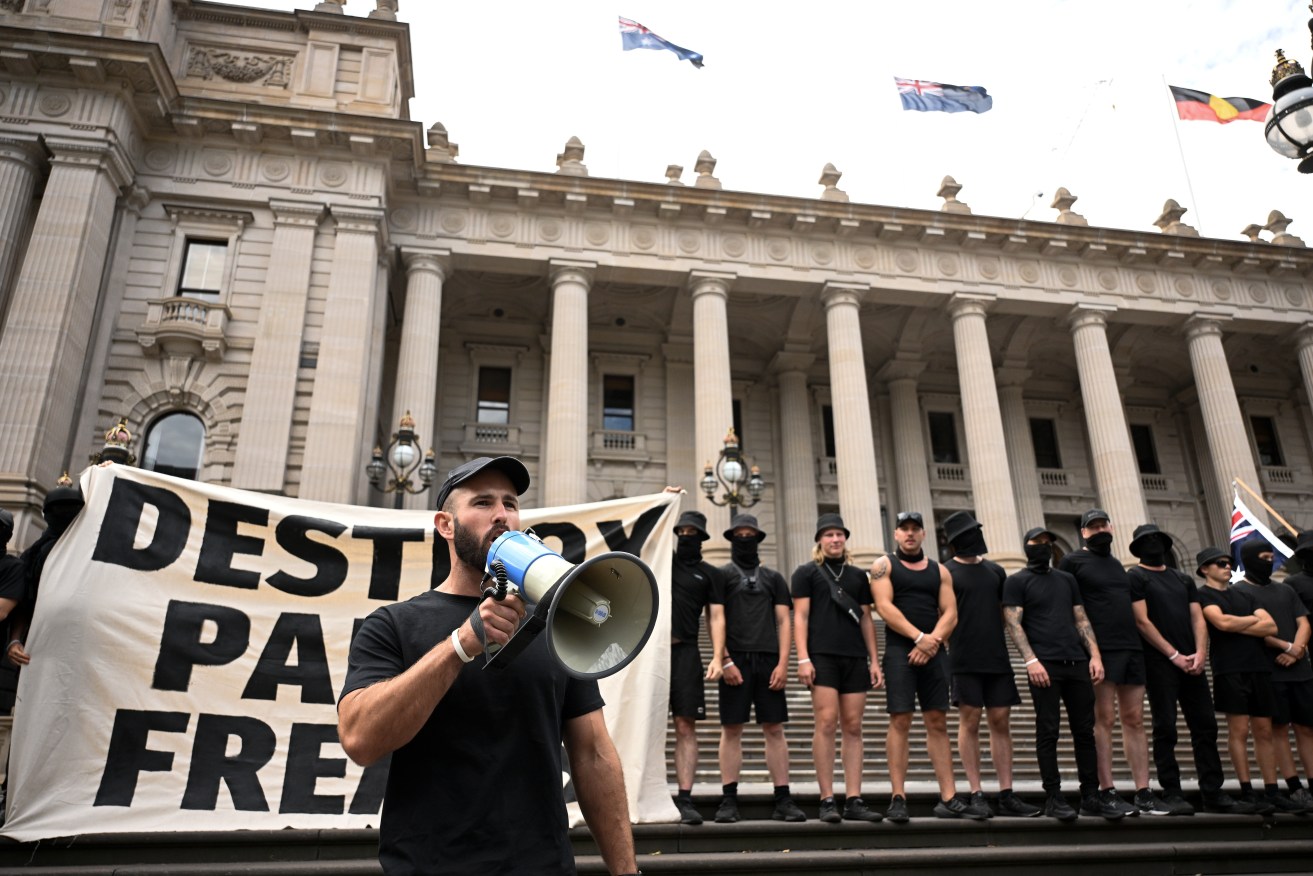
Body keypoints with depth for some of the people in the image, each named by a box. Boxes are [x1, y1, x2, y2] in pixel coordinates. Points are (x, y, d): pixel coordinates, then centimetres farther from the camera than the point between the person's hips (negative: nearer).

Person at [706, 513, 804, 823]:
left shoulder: (773, 577, 17)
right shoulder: (722, 574, 9)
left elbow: (783, 621, 11)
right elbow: (717, 618, 0)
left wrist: (782, 663, -1)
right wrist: (723, 660, -11)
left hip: (768, 659, 2)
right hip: (736, 658, -2)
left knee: (774, 728, 2)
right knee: (731, 729, -1)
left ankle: (783, 800, 6)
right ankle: (729, 801, 4)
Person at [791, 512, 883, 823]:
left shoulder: (858, 575, 19)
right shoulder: (806, 572, 7)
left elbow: (866, 619, 18)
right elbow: (800, 616, 0)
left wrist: (874, 661, 10)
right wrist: (803, 658, -11)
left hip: (855, 658, 4)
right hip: (822, 656, -4)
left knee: (853, 727, 2)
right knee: (826, 724, -10)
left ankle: (854, 800, 5)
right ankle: (827, 801, -5)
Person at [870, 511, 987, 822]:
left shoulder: (939, 571, 16)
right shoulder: (884, 565, 5)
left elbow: (950, 614, 7)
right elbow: (885, 606, -8)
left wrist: (933, 641, -10)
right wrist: (919, 638, -16)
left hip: (933, 652, 4)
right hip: (900, 650, -4)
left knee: (938, 723, 5)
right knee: (900, 721, -7)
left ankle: (949, 799, 7)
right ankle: (898, 799, -4)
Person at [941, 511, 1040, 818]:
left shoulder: (995, 571, 15)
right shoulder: (946, 572, 0)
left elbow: (1006, 612, 20)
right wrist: (944, 649, -11)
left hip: (997, 658, 5)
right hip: (965, 662, -5)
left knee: (1001, 722, 5)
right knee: (969, 723, -2)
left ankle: (1006, 795, 10)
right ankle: (976, 795, 4)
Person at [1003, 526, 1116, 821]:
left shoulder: (1067, 579, 19)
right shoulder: (1016, 581, 4)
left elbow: (1081, 620, 16)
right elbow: (1014, 624, -5)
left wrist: (1095, 655, 3)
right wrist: (1031, 660, -16)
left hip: (1077, 663, 5)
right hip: (1044, 665, -5)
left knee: (1085, 730, 6)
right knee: (1048, 732, -3)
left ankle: (1091, 796, 13)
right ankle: (1054, 797, 3)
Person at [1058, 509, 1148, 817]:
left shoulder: (1117, 564, 21)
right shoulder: (1073, 561, 2)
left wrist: (1140, 642, 14)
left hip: (1132, 647, 6)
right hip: (1101, 649, -6)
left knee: (1135, 719, 5)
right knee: (1104, 719, -6)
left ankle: (1144, 793, 8)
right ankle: (1107, 793, -3)